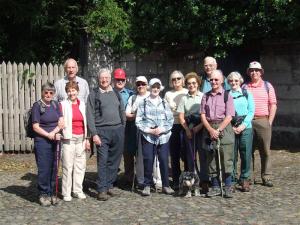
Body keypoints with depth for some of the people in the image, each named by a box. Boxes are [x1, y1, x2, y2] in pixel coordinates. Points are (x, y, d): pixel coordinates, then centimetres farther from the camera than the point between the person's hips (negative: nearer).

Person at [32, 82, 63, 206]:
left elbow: (61, 122, 6)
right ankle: (43, 195, 7)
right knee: (44, 169, -4)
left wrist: (53, 132, -11)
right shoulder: (37, 106, -4)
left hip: (54, 141, 5)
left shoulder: (55, 105, 11)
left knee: (53, 168, 7)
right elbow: (36, 127, -8)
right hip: (42, 141, -5)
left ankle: (50, 193, 17)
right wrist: (50, 136, -13)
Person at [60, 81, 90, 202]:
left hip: (81, 138, 5)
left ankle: (78, 190, 18)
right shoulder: (63, 105, -2)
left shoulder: (82, 105, 11)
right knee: (68, 166, -4)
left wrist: (87, 139, 13)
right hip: (69, 138, -5)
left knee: (81, 165, 8)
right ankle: (66, 193, 4)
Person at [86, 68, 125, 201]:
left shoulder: (116, 93, 14)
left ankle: (109, 185, 19)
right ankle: (102, 190, -2)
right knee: (102, 161, -5)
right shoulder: (94, 94, 0)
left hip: (118, 130, 4)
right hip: (102, 131, -4)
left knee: (114, 160, 8)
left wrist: (122, 128, 8)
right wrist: (94, 134, -12)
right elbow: (90, 116, -5)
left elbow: (122, 112, 17)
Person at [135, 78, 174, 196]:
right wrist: (150, 130, -9)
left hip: (163, 137, 1)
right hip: (147, 137, -1)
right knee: (148, 161, -4)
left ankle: (165, 185, 10)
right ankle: (147, 185, 8)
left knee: (164, 160, -1)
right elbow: (138, 121, 1)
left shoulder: (164, 104, 13)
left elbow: (170, 120, 8)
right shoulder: (143, 103, 7)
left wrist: (162, 129, -8)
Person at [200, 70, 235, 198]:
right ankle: (215, 187, 13)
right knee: (211, 159, 5)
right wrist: (211, 130, -9)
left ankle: (228, 187, 4)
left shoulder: (227, 96, 1)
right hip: (209, 129, 3)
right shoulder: (206, 96, 11)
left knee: (226, 159, -4)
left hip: (224, 128, -3)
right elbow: (203, 115, 5)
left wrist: (218, 130, -14)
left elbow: (229, 116, -6)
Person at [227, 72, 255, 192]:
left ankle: (245, 179, 9)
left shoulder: (247, 94, 10)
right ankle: (232, 178, 10)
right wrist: (231, 127, -9)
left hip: (245, 128, 0)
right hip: (230, 127, 0)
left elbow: (251, 111, 4)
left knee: (246, 154, -1)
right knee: (231, 154, -1)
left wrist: (243, 125, -8)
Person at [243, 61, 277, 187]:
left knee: (265, 151, 1)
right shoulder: (244, 87, 11)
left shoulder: (267, 86, 8)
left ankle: (266, 178, 6)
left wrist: (270, 122, -3)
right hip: (248, 121, 1)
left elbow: (273, 105, 5)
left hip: (263, 121, -1)